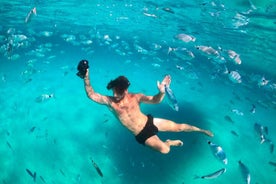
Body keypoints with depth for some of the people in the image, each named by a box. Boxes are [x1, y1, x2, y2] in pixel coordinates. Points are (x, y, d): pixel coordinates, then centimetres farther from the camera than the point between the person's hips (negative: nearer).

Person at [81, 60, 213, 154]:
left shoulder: (135, 97, -8)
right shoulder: (110, 101, -14)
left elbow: (155, 100, -7)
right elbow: (91, 95, -24)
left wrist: (161, 92, -29)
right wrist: (86, 77, -38)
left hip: (150, 122, 2)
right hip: (142, 135, -2)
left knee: (179, 127, 6)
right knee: (164, 149, -24)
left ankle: (200, 130, 37)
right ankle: (170, 142, 15)